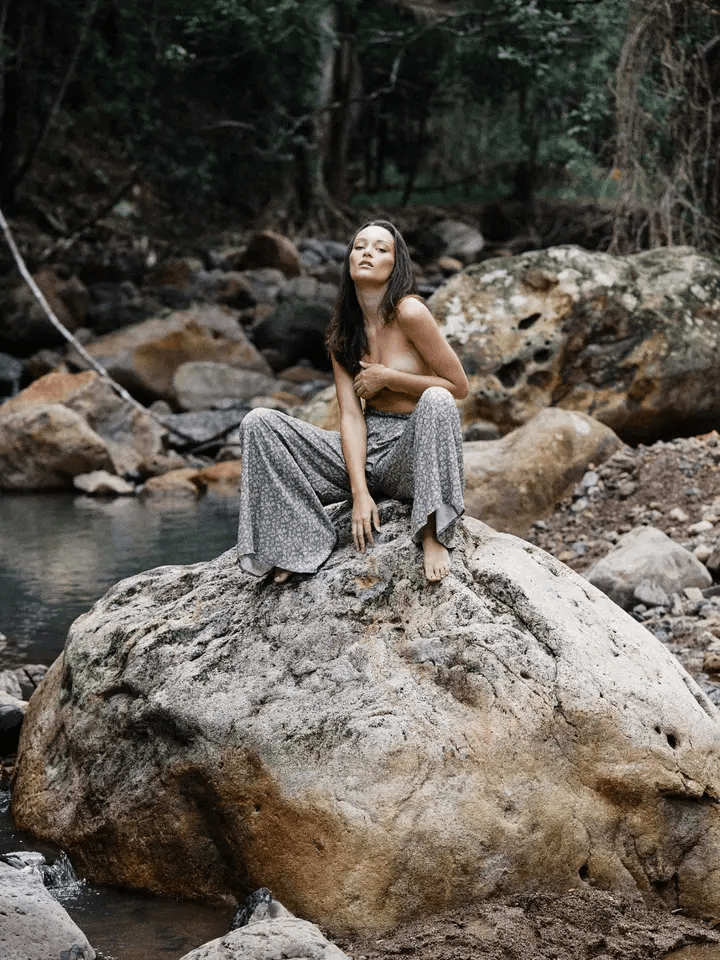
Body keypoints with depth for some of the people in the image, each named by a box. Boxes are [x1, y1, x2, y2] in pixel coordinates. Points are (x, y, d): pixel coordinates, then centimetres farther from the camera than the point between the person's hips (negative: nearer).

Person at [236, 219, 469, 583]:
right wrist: (359, 492, -16)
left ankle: (432, 534, -29)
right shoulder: (343, 331, 5)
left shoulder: (409, 313, -11)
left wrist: (387, 378, -11)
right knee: (259, 423, -11)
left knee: (435, 400, -37)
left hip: (412, 453, -4)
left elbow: (458, 386, -7)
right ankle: (299, 537, -11)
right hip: (365, 449, 5)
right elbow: (351, 416, -3)